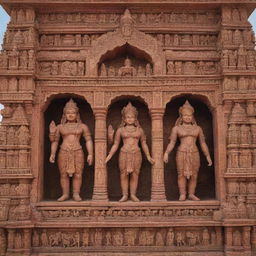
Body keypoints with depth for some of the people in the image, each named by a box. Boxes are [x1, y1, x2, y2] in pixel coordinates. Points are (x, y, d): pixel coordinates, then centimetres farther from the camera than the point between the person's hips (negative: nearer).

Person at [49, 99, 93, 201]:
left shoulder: (82, 126, 6)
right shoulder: (60, 127, 9)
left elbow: (88, 140, 2)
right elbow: (54, 141, 10)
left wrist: (90, 154, -6)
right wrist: (52, 154, 1)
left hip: (77, 153, -1)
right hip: (64, 153, 1)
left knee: (77, 174, -3)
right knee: (64, 174, 0)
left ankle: (76, 194, 6)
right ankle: (65, 194, 10)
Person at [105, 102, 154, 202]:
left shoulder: (139, 130, 9)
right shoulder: (120, 130, 7)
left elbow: (144, 144, 12)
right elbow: (115, 145, 8)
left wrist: (148, 156, 8)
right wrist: (109, 156, 2)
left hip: (136, 154, 0)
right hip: (124, 154, 0)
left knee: (135, 175, 1)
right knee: (124, 175, 0)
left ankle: (133, 195, 9)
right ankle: (125, 195, 8)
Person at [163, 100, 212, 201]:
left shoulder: (198, 128, 11)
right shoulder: (176, 128, 5)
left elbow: (203, 143, 12)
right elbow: (172, 142, -1)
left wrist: (208, 156, 8)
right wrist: (166, 153, -15)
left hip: (194, 154, 2)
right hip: (182, 153, -2)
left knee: (194, 175, 1)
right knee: (182, 174, -3)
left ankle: (191, 194, 9)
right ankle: (182, 194, 3)